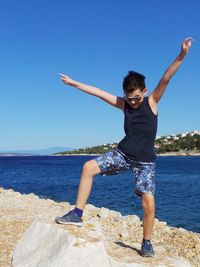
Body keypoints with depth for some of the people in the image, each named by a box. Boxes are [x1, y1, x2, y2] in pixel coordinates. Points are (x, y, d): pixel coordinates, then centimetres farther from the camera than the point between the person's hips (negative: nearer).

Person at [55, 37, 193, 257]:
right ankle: (77, 214, -3)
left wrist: (181, 56, -31)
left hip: (145, 161, -3)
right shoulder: (123, 104, 2)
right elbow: (98, 92, 5)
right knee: (89, 167, -11)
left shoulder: (152, 101, -5)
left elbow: (165, 79, -19)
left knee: (149, 203, -11)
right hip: (122, 153, 3)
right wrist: (74, 83, 10)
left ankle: (146, 243, 13)